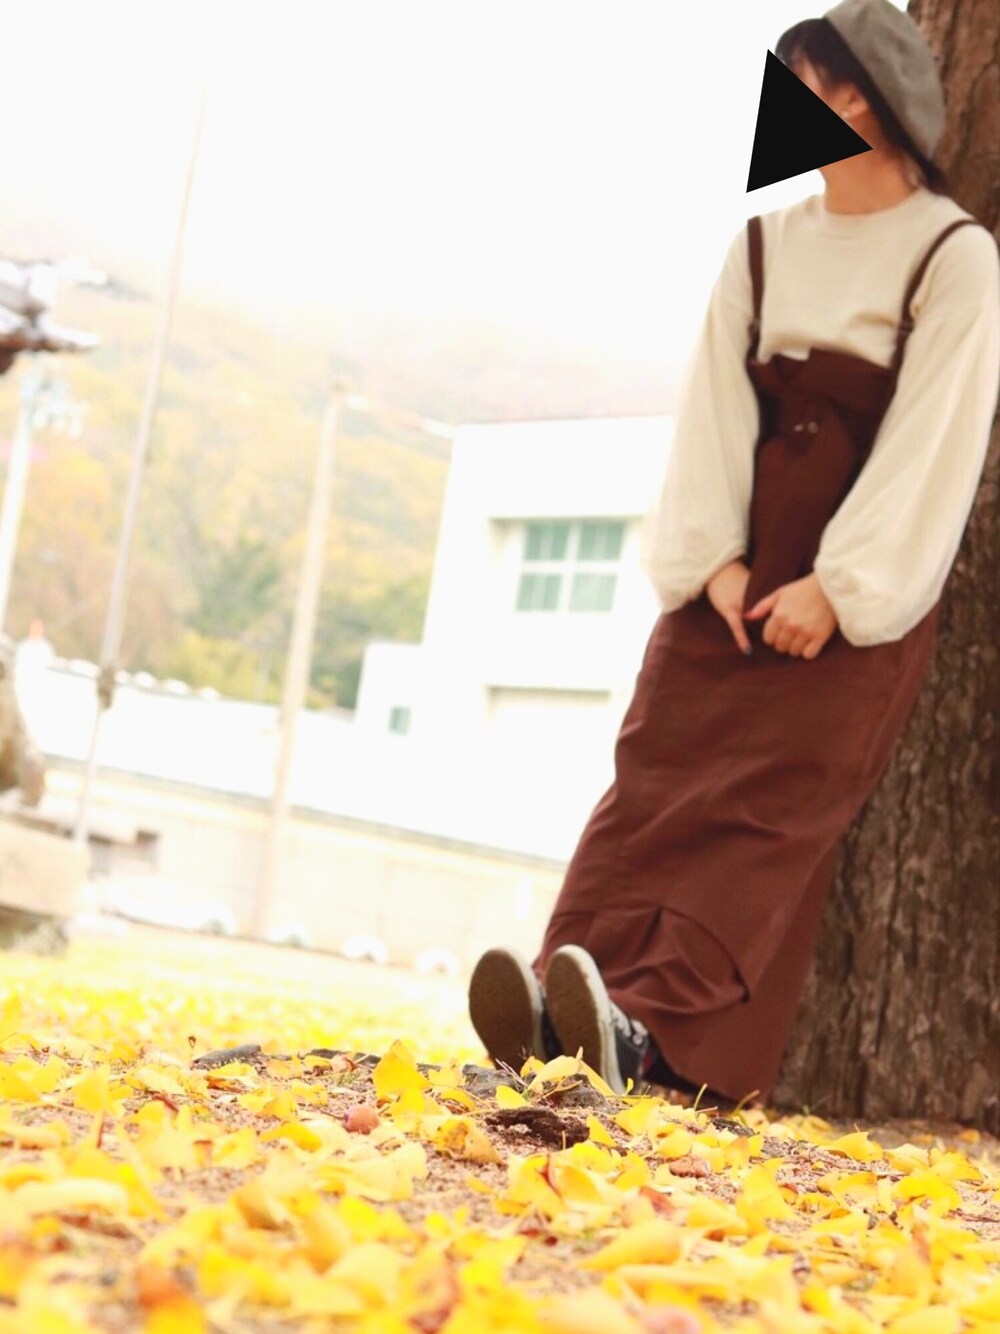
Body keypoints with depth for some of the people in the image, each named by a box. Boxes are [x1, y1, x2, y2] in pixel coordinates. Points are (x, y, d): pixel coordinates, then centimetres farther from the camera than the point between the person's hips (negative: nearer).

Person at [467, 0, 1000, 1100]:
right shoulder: (764, 244, 13)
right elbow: (716, 406, 5)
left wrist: (839, 588, -17)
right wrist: (715, 555, -8)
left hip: (864, 587, -5)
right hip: (739, 569, 5)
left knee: (772, 802, -18)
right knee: (657, 775, -11)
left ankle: (650, 1029, -33)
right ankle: (565, 1008, -22)